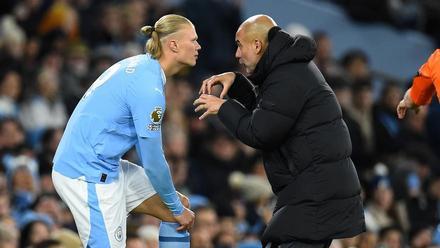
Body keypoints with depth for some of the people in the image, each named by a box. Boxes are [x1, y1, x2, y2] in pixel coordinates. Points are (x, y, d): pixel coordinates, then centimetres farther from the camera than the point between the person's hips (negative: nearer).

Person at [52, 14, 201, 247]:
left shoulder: (141, 65, 7)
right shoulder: (148, 87, -21)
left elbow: (144, 143, 18)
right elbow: (153, 161, -16)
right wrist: (177, 209, -2)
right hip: (88, 175, -10)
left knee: (181, 210, 11)